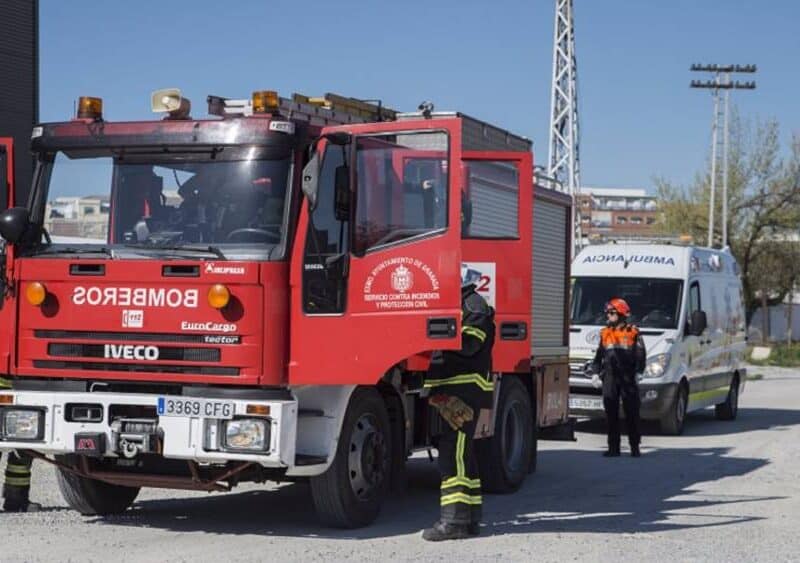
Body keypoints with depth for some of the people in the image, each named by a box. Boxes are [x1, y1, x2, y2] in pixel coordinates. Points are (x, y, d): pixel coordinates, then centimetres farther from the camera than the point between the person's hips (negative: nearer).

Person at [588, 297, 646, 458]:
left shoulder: (633, 333, 2)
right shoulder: (605, 333, 15)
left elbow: (640, 355, -1)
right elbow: (599, 355, 19)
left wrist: (638, 372, -12)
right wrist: (595, 372, 8)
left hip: (628, 378, -4)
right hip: (609, 378, 4)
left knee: (632, 413, -1)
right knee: (611, 414, 3)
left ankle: (635, 447, 5)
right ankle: (613, 447, 7)